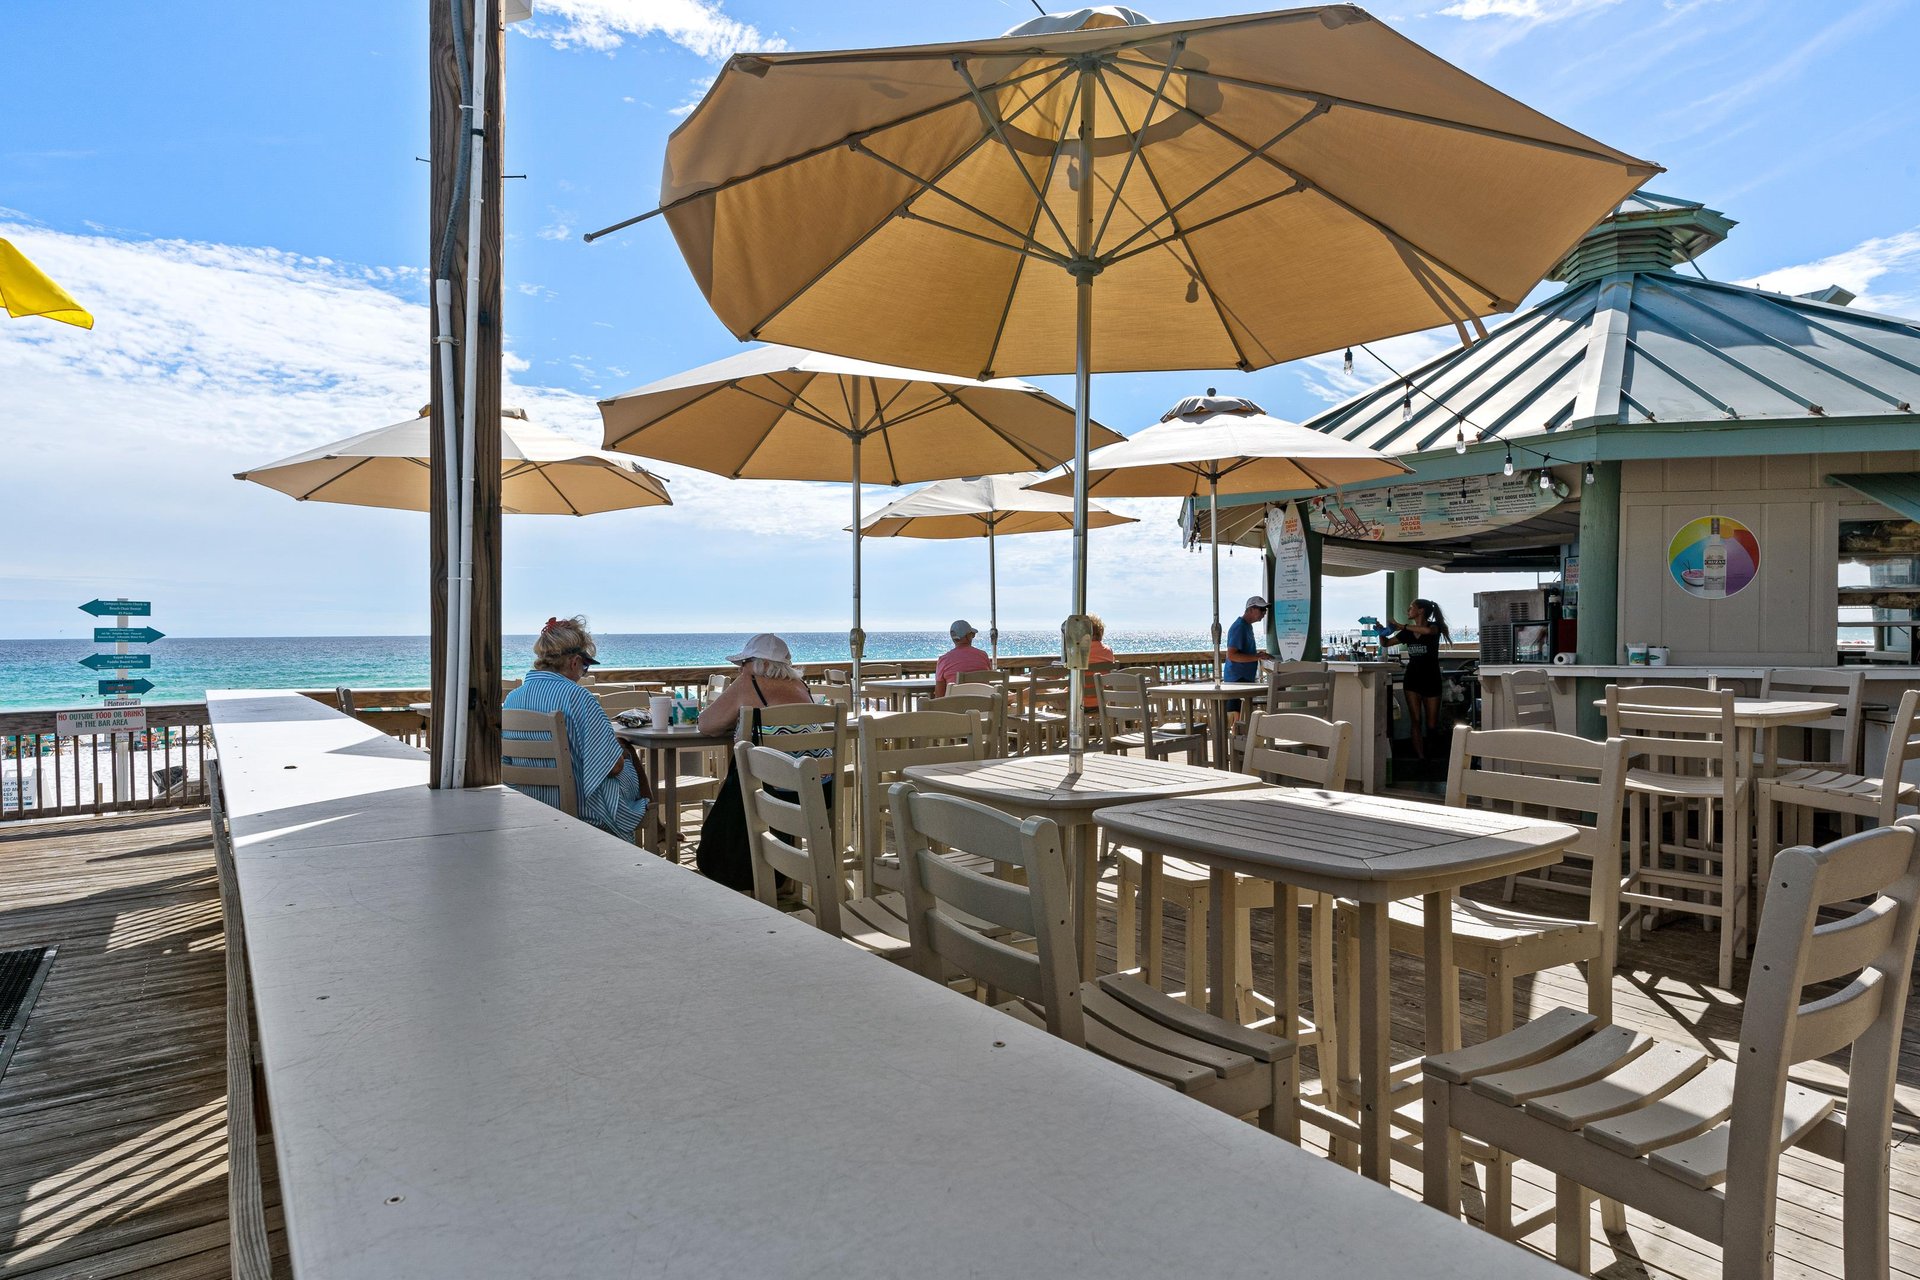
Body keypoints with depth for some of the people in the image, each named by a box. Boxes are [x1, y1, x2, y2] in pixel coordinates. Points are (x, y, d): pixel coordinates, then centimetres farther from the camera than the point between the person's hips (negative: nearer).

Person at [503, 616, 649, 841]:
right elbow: (614, 766, -21)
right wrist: (623, 751, 3)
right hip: (581, 810, -7)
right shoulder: (577, 697, -22)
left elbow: (507, 760, 10)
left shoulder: (512, 699, -2)